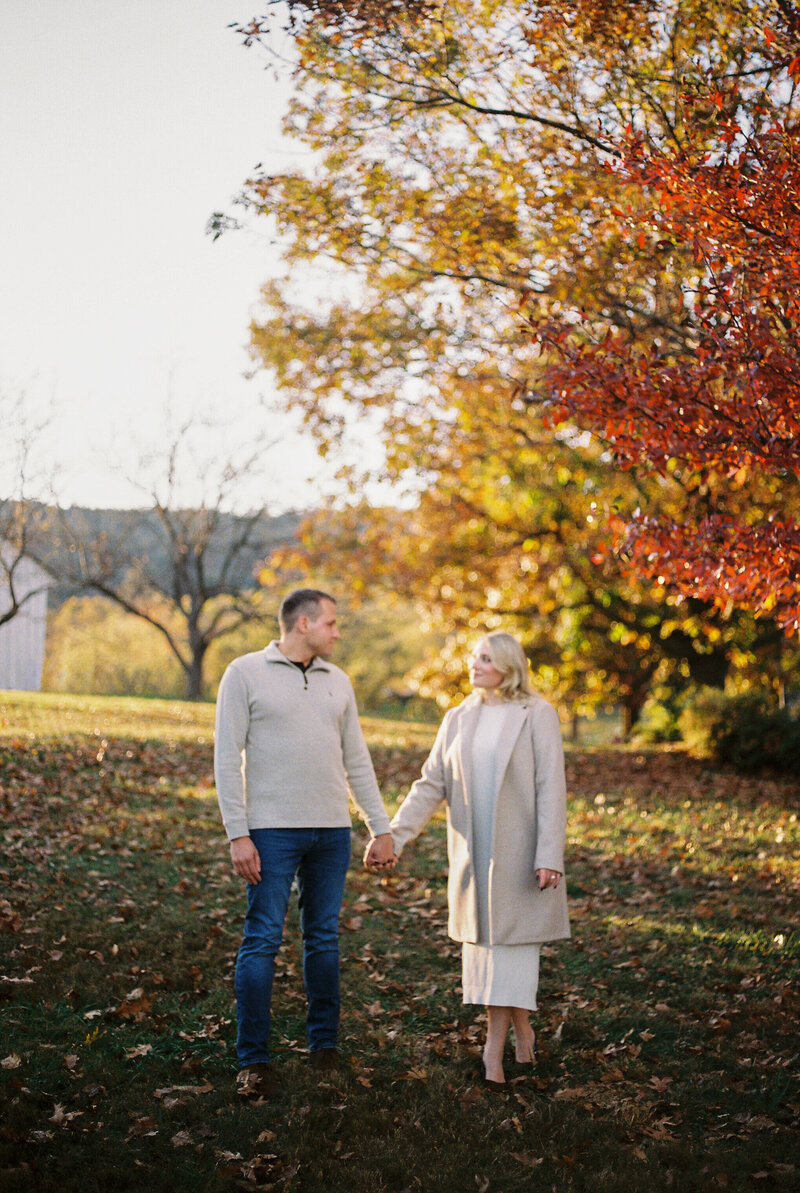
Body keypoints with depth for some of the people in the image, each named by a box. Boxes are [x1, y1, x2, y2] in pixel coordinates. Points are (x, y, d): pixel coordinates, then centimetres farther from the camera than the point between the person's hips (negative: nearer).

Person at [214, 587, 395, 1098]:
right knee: (263, 940, -5)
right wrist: (238, 834, -11)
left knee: (325, 938, 9)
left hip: (332, 830, 5)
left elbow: (357, 760, 17)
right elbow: (228, 757, -4)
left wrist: (382, 829, 13)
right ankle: (254, 1060, 1)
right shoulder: (246, 673, -1)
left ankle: (325, 1044, 21)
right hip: (273, 830, -5)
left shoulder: (337, 681, 14)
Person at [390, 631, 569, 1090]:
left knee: (511, 941, -4)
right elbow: (431, 785, 8)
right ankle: (523, 1032, 26)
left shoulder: (538, 716, -5)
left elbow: (551, 789, -9)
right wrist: (394, 836, -2)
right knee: (483, 941, 9)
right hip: (474, 853, 5)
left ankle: (495, 1051, -1)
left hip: (520, 853, -5)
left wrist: (550, 857, -16)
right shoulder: (458, 720, 9)